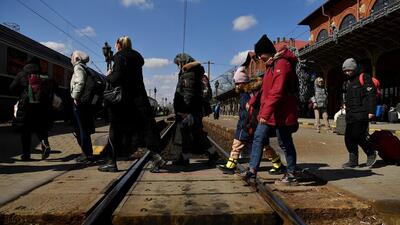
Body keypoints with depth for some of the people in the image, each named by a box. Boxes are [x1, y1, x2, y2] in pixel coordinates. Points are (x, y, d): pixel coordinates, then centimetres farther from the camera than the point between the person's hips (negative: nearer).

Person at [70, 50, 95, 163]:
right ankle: (86, 152, 22)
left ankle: (88, 154, -1)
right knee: (79, 128, 16)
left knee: (82, 129, -6)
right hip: (83, 102, 10)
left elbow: (80, 82, -25)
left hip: (79, 103, -10)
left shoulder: (78, 67, -8)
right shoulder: (83, 68, 20)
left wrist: (76, 97, -18)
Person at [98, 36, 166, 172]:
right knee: (146, 126, 3)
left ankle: (111, 162, 12)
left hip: (123, 99, -6)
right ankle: (156, 156, -7)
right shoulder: (137, 56, 15)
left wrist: (109, 76, 3)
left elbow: (117, 78, -16)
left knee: (116, 130, 5)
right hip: (140, 98, 6)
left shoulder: (119, 57, -7)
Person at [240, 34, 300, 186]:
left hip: (280, 113, -10)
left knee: (286, 144, 2)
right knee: (258, 138, 8)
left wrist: (266, 113, -26)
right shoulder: (271, 64, 16)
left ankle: (291, 176, 16)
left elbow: (277, 92, -24)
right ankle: (252, 170, 14)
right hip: (268, 113, 10)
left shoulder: (282, 64, -16)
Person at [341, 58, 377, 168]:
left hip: (361, 115, -8)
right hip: (350, 115, 8)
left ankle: (371, 154, 14)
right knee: (348, 138, 5)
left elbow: (371, 95, -12)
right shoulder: (348, 82, 21)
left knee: (358, 137, -10)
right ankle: (353, 161, 13)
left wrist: (371, 111, -19)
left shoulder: (364, 78, -4)